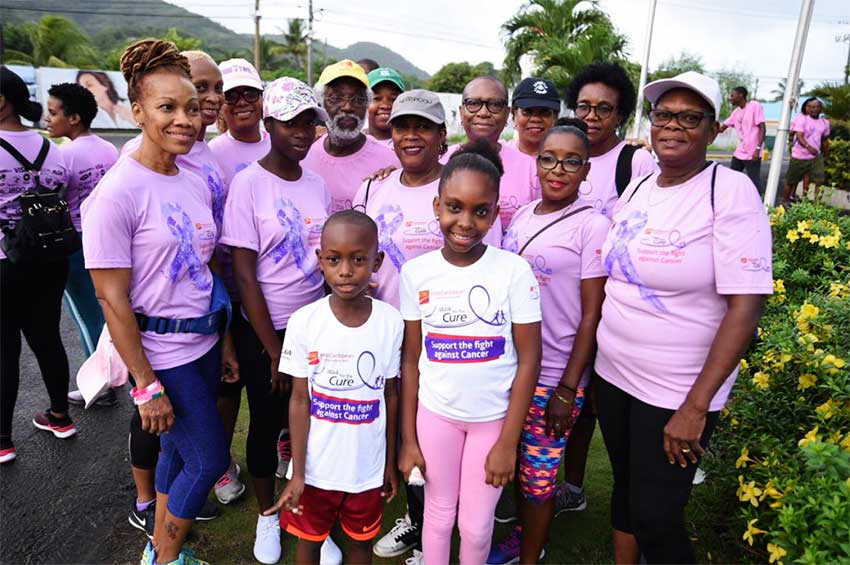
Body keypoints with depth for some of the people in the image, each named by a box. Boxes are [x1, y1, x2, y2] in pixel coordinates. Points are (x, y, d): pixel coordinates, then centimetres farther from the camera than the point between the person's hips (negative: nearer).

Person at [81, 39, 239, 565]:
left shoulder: (197, 184, 4)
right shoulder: (117, 193, -17)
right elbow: (112, 298, -17)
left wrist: (225, 342, 11)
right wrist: (146, 386, -15)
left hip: (203, 342, 6)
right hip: (161, 353, -6)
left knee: (181, 451, 18)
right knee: (209, 458, 3)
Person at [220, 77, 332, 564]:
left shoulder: (317, 183, 3)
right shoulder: (249, 183, -12)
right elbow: (245, 276, -13)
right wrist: (275, 351, -10)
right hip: (265, 331, -3)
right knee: (267, 424, 13)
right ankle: (268, 515, 36)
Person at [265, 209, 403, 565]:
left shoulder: (391, 322, -12)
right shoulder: (304, 321, -15)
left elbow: (390, 395, -2)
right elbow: (300, 400, -9)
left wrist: (390, 462, 5)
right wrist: (297, 473, -8)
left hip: (368, 466, 1)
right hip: (316, 466, 0)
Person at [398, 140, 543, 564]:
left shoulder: (514, 270, -14)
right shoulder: (416, 272, -8)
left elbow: (529, 360, -9)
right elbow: (411, 360, -1)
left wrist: (508, 442, -9)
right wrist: (408, 438, 1)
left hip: (494, 416, -1)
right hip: (435, 413, 2)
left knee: (477, 525, 11)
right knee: (438, 514, 16)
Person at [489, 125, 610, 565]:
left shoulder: (592, 225, -10)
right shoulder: (522, 214, 6)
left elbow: (592, 313, -10)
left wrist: (567, 388, -12)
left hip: (554, 375, -5)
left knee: (539, 472, 8)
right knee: (516, 460, 18)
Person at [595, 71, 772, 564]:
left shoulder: (731, 191, -13)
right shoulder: (637, 187, 5)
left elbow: (746, 307, -17)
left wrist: (695, 407, -19)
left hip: (676, 393, -5)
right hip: (613, 375, 6)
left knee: (655, 519, 5)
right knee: (625, 490, 20)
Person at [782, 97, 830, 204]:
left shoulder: (824, 122, 8)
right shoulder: (801, 119, -8)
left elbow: (825, 141, 19)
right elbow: (799, 136, -20)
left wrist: (826, 155, 24)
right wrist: (808, 147, -37)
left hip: (816, 157, 4)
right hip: (799, 156, -4)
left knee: (819, 180, -8)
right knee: (791, 180, 7)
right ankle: (785, 201, 22)